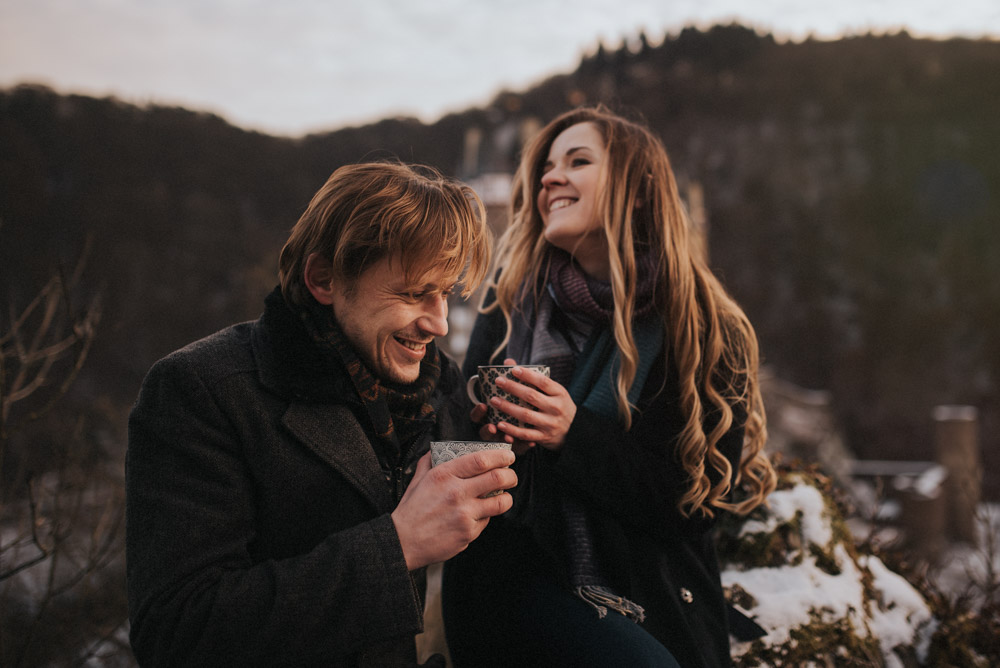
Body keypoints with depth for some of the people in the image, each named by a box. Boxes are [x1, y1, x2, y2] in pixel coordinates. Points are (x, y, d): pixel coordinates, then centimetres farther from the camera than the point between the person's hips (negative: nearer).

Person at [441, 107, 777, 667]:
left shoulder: (706, 331, -2)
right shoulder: (512, 302, 4)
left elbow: (699, 500, -6)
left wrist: (575, 434, -17)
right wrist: (485, 428, -13)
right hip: (520, 576, -1)